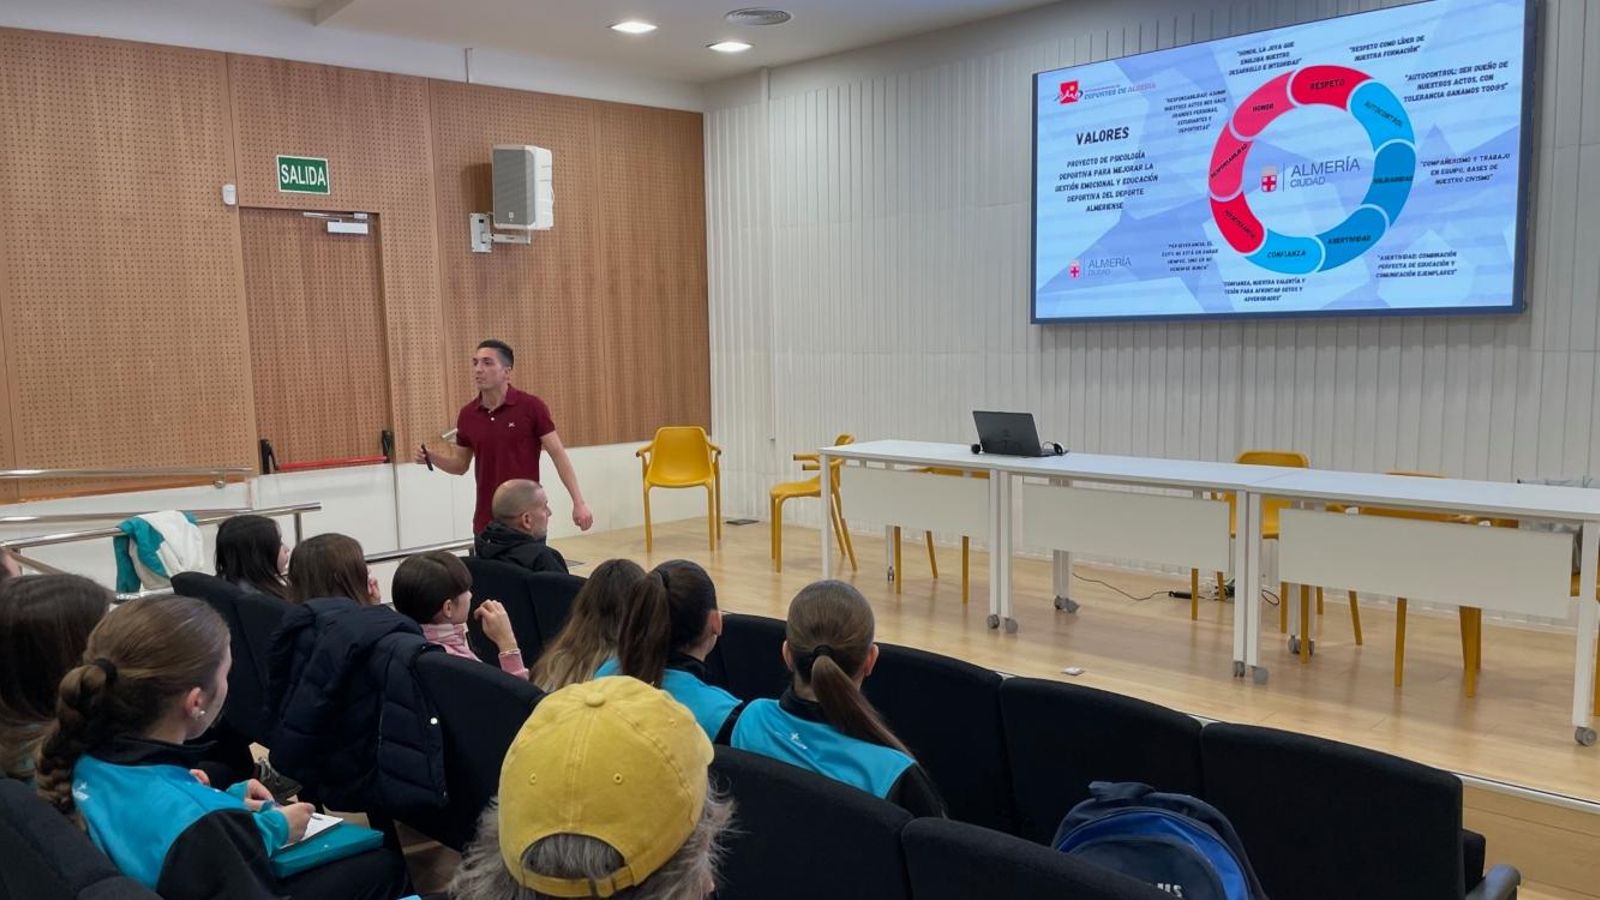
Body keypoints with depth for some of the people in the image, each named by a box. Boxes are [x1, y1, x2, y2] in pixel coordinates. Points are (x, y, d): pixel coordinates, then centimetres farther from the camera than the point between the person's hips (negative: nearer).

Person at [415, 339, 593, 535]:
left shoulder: (531, 407, -9)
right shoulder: (467, 414, 4)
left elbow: (559, 455, -7)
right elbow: (461, 465, 15)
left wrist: (579, 502, -13)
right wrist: (431, 456, -5)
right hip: (486, 521, 4)